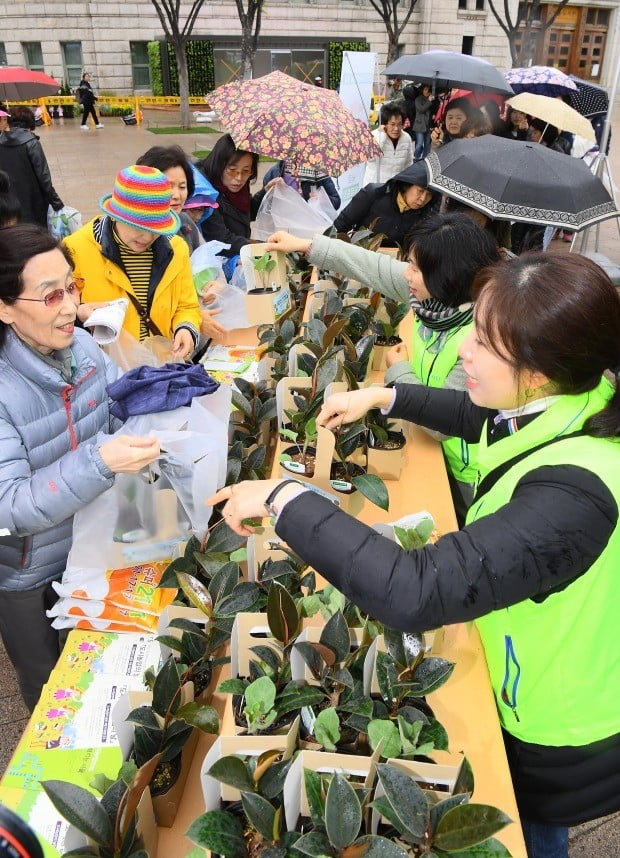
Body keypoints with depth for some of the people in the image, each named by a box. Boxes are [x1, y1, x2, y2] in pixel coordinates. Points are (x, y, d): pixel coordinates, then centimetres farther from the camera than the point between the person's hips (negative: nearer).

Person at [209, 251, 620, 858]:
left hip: (563, 747, -7)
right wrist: (383, 396, 3)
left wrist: (284, 499, -37)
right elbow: (477, 414, 9)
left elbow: (416, 593, -47)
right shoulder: (569, 405, -14)